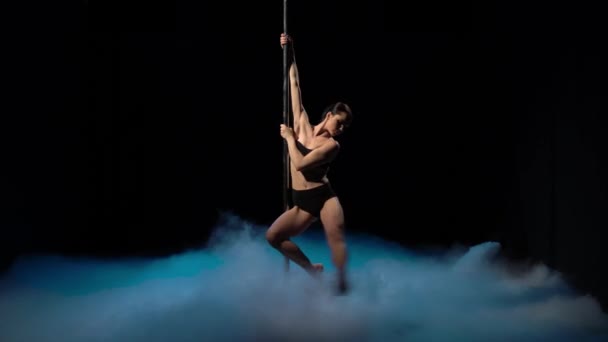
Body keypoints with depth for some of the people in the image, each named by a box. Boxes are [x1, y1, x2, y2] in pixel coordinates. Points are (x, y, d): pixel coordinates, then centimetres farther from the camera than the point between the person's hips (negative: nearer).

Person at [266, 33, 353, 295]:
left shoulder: (332, 145, -8)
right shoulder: (302, 124, 5)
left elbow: (300, 164, -21)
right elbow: (294, 86, 6)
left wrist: (289, 138, -9)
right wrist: (290, 54, 7)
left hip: (324, 198, -5)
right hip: (303, 203, 5)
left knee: (336, 240, -17)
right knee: (273, 236, 1)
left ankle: (342, 287, -13)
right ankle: (312, 270, 14)